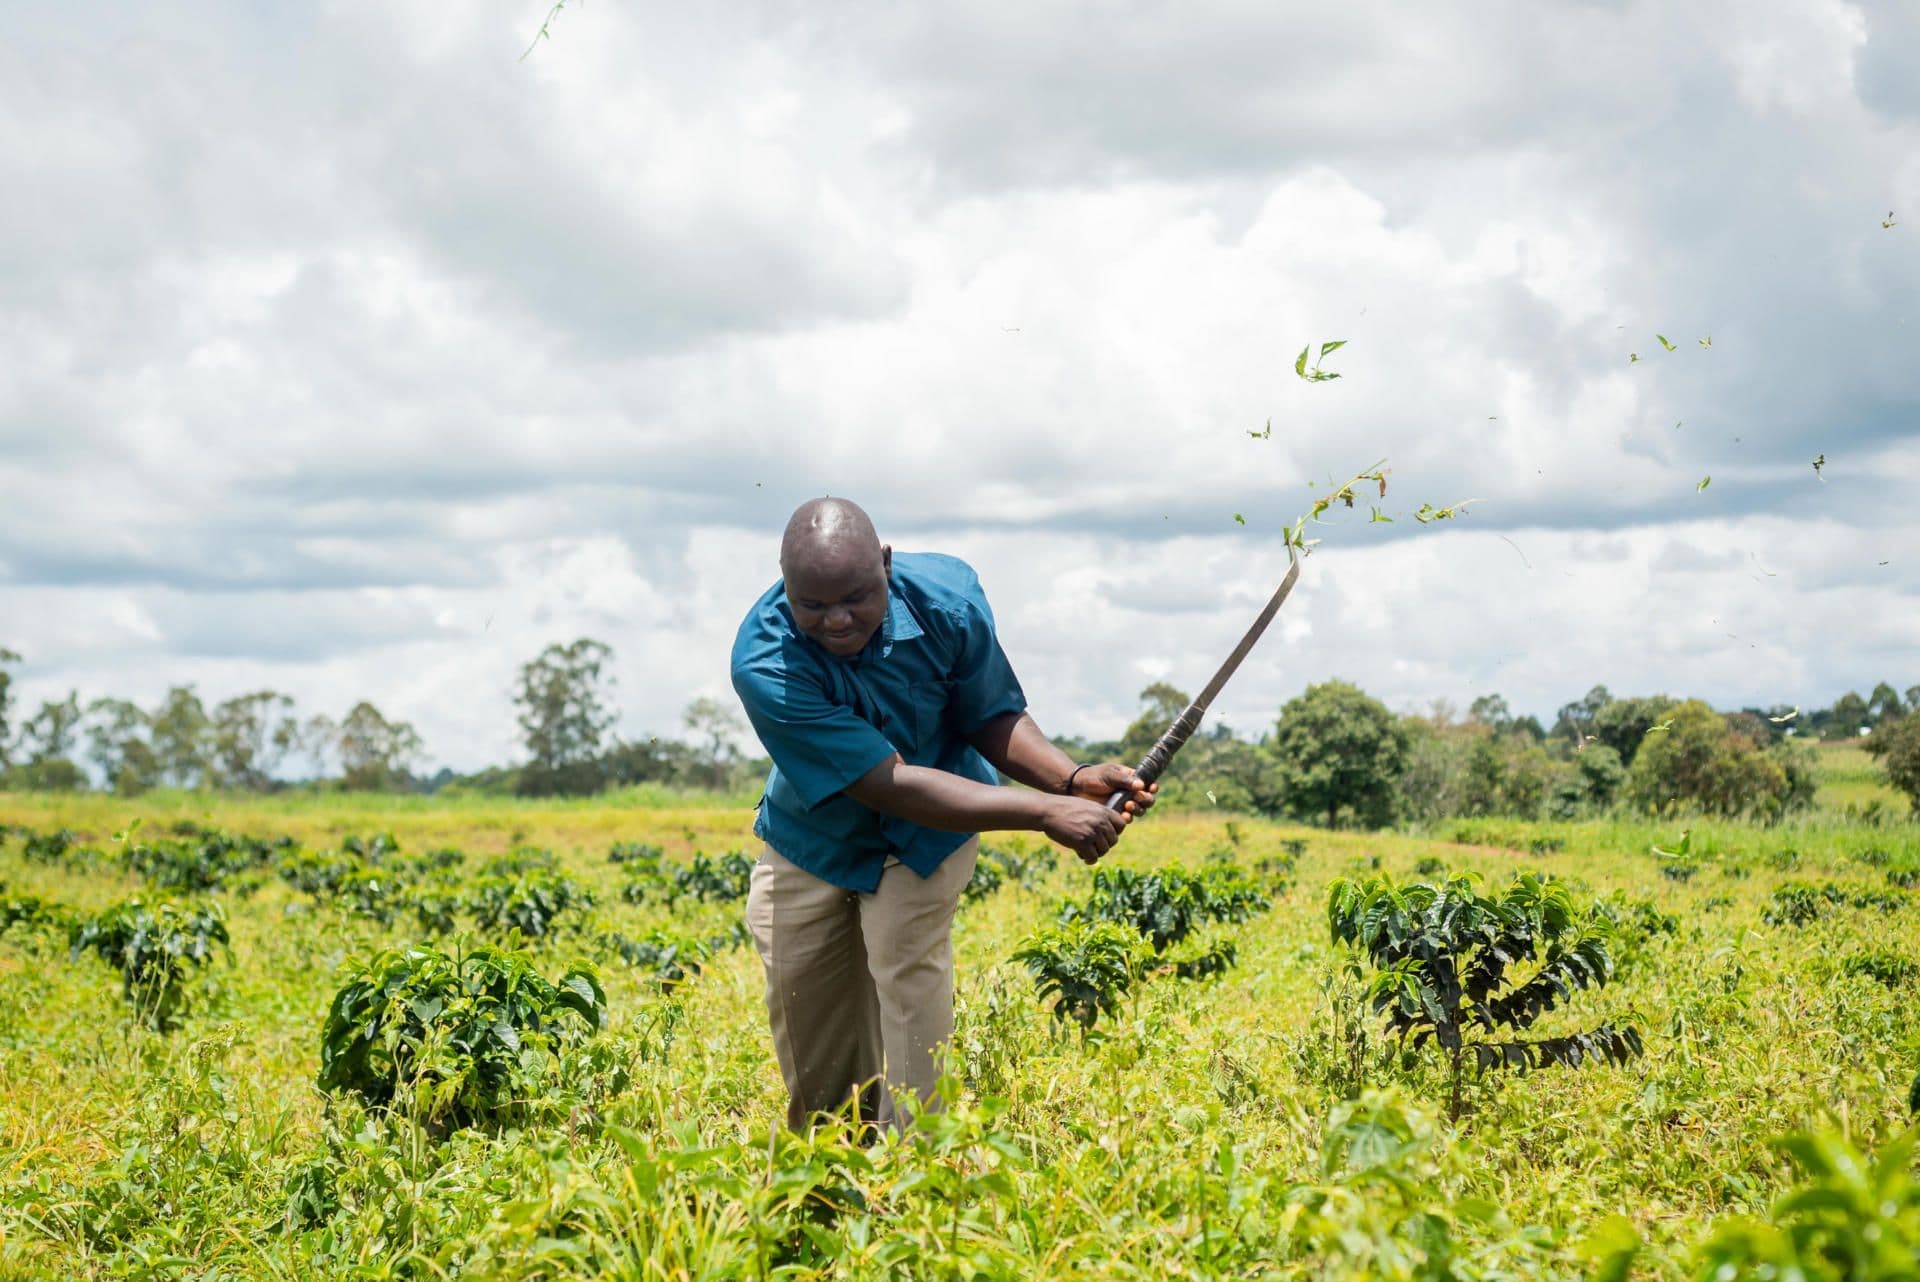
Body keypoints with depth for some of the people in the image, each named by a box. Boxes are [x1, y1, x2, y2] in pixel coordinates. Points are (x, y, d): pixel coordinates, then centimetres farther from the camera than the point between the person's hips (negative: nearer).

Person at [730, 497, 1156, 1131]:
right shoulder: (764, 666, -36)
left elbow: (993, 717, -10)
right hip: (811, 835, 0)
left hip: (924, 838, 0)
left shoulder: (945, 597, -28)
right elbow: (890, 785, -38)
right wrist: (1045, 811, -43)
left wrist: (1072, 779, -30)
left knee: (908, 960, -21)